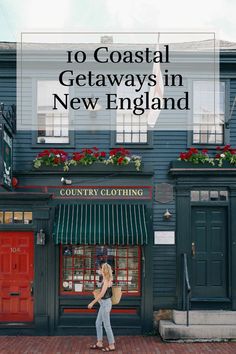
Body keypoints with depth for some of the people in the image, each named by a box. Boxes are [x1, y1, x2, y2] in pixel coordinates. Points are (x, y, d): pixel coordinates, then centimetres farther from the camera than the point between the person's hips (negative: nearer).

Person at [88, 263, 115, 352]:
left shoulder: (107, 281, -18)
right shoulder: (106, 280, 10)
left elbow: (102, 294, -20)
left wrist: (92, 302, -17)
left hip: (106, 303, -10)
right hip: (104, 303, 10)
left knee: (107, 325, -2)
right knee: (98, 323, 15)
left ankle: (112, 346, 7)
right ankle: (99, 343, 23)